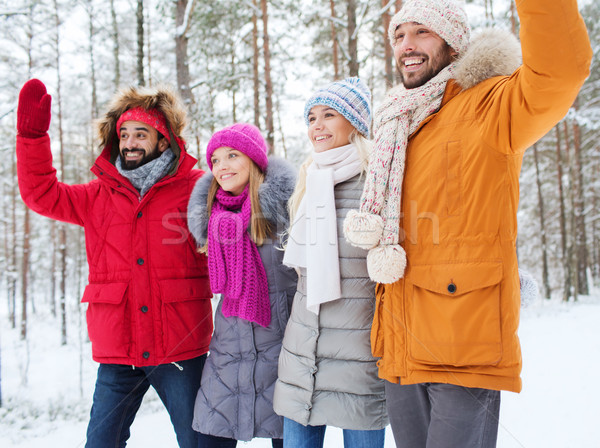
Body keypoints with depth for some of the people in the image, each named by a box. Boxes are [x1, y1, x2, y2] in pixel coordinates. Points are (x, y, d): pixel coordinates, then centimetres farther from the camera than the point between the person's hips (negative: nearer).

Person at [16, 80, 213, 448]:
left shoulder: (195, 189, 1)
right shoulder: (100, 195, 11)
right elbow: (41, 193, 9)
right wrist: (32, 134, 1)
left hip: (181, 349, -2)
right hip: (117, 352, 3)